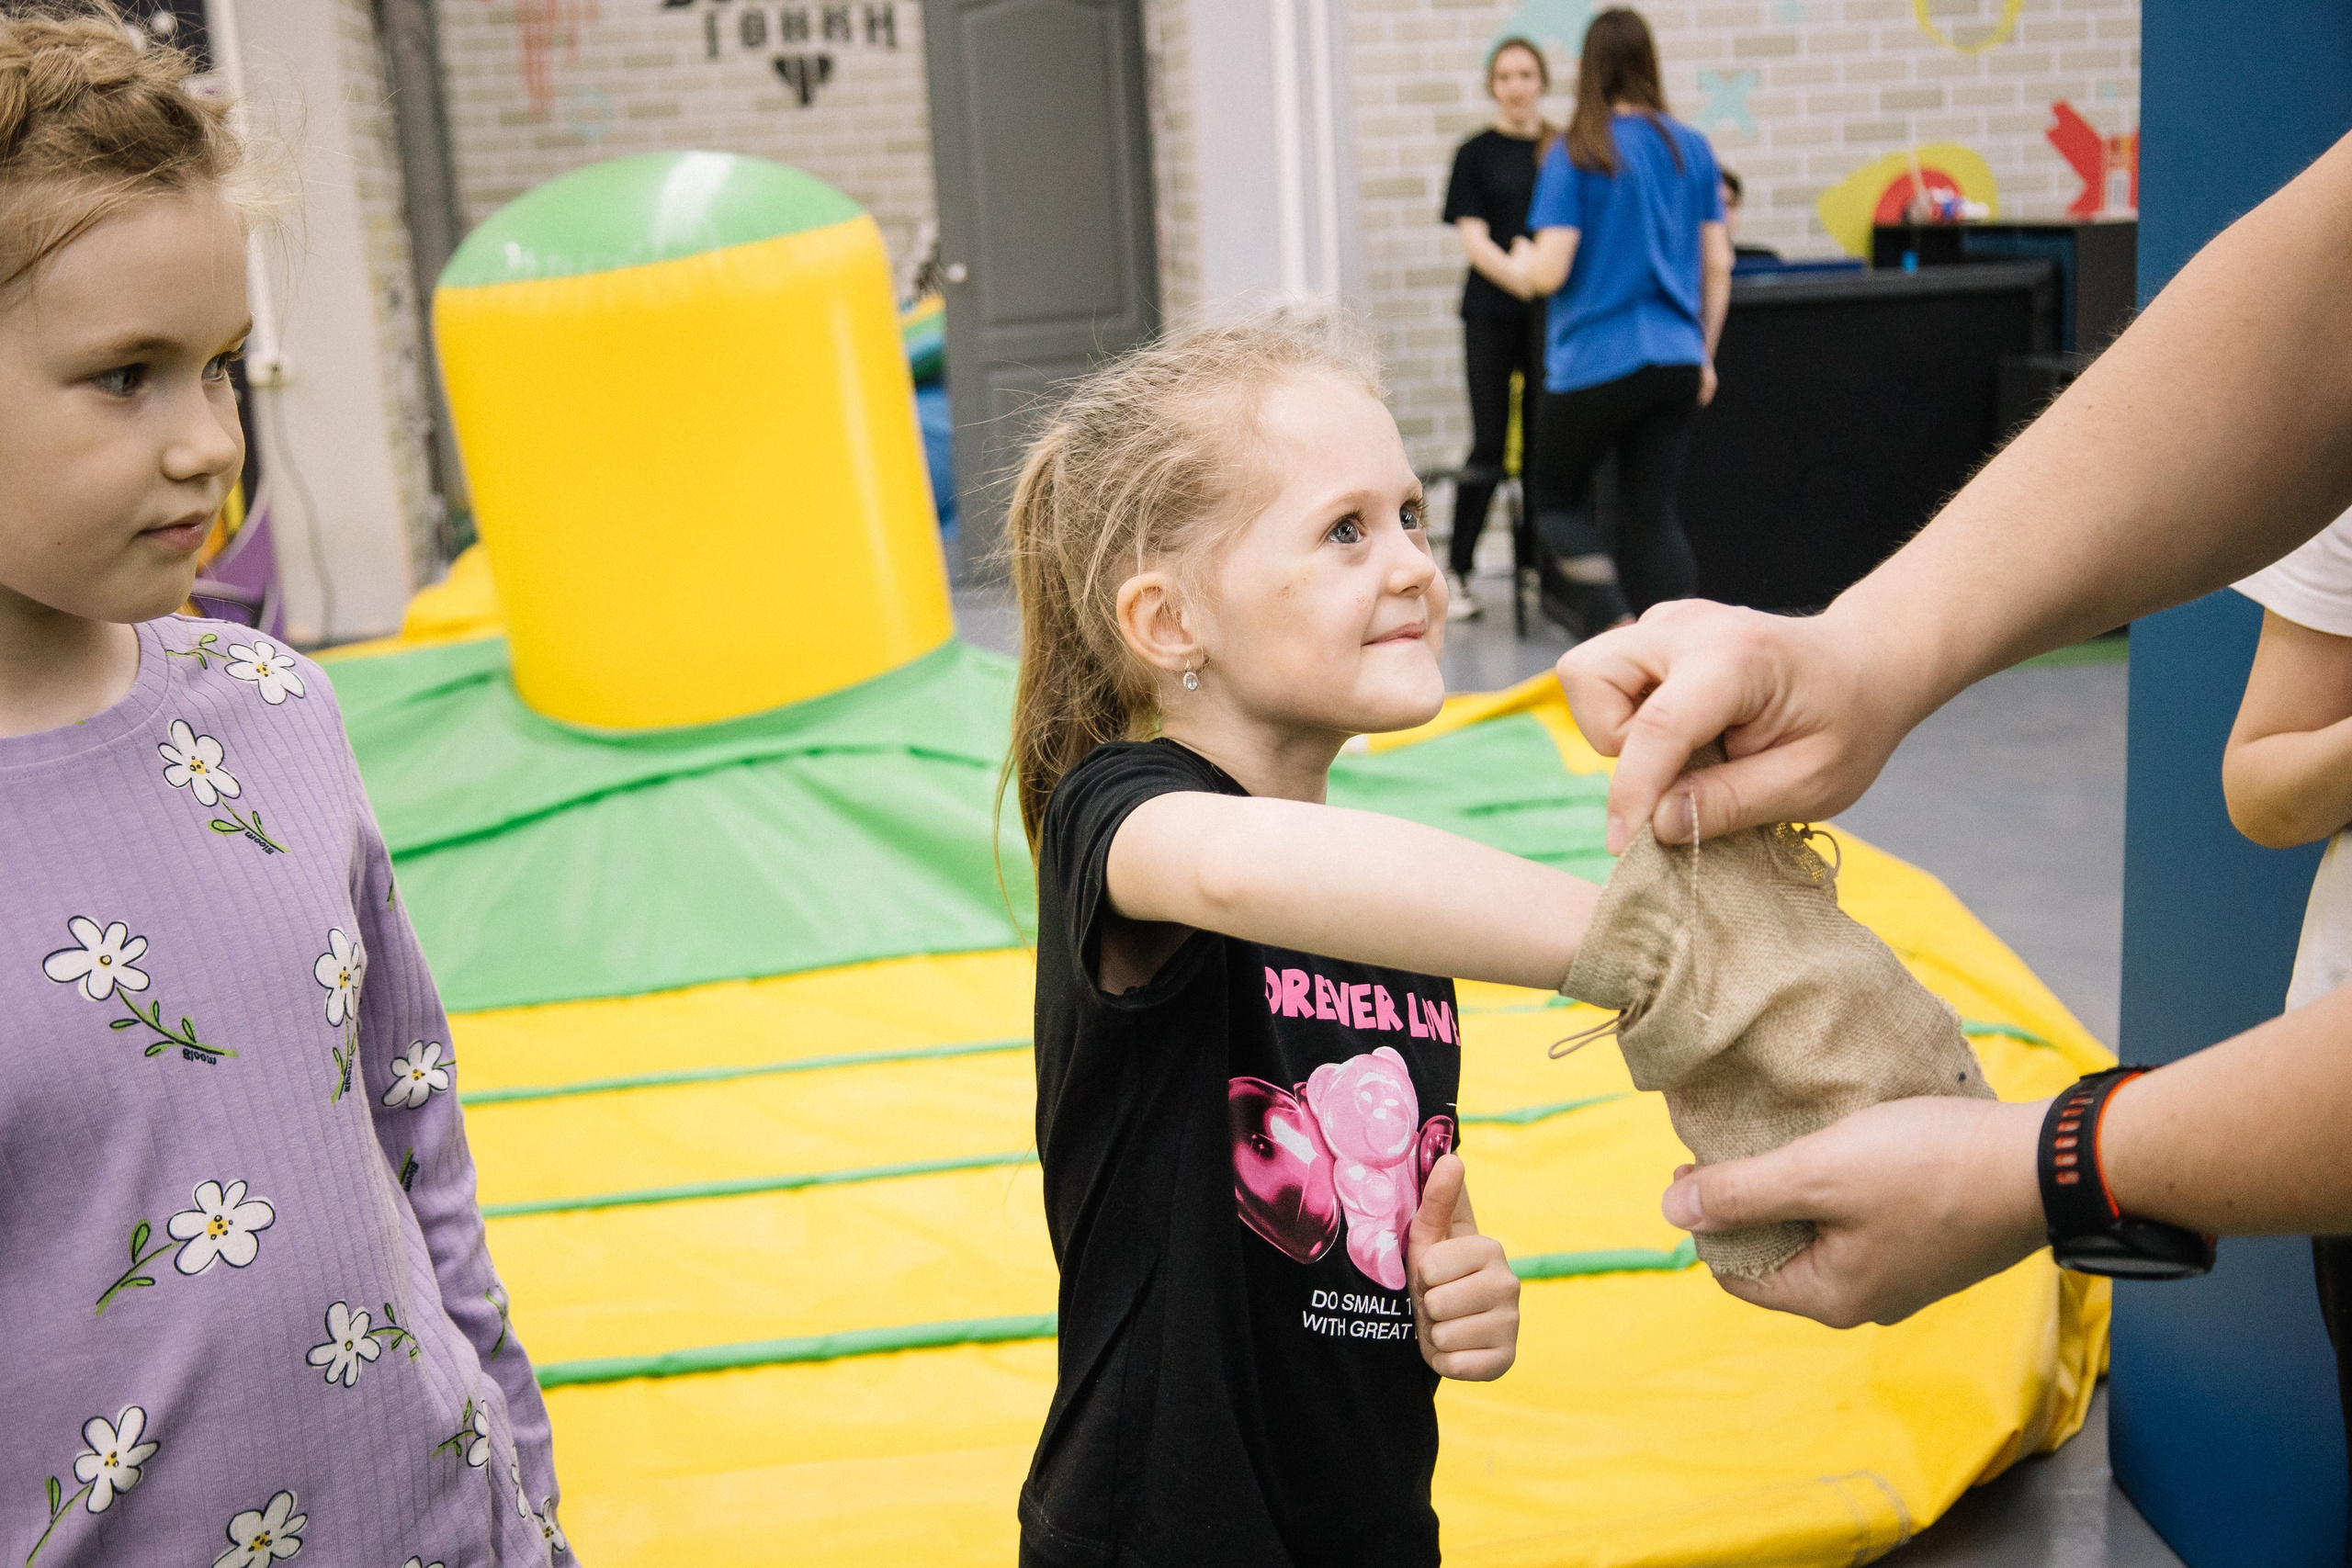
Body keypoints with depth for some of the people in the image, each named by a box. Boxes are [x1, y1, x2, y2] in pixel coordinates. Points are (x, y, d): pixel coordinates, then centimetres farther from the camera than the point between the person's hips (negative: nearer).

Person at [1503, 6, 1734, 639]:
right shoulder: (1692, 148, 6)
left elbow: (1550, 271, -14)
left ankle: (1619, 625, -5)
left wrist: (1521, 259, 9)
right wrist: (1705, 354, 18)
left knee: (1558, 499, 13)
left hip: (1596, 361, -4)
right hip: (1676, 361, 5)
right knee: (1653, 513, 10)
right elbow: (1718, 265, 8)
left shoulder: (1575, 155, -8)